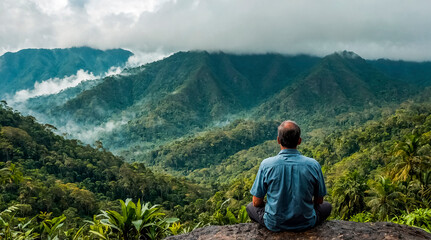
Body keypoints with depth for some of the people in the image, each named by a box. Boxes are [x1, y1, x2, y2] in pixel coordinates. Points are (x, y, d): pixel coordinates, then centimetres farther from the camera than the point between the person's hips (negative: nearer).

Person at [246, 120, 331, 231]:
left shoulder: (266, 165, -17)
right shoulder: (313, 165, -14)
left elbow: (256, 202, -7)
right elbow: (319, 200, 1)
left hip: (274, 224, -1)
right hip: (306, 224, 1)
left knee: (251, 207, 29)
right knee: (327, 206, 31)